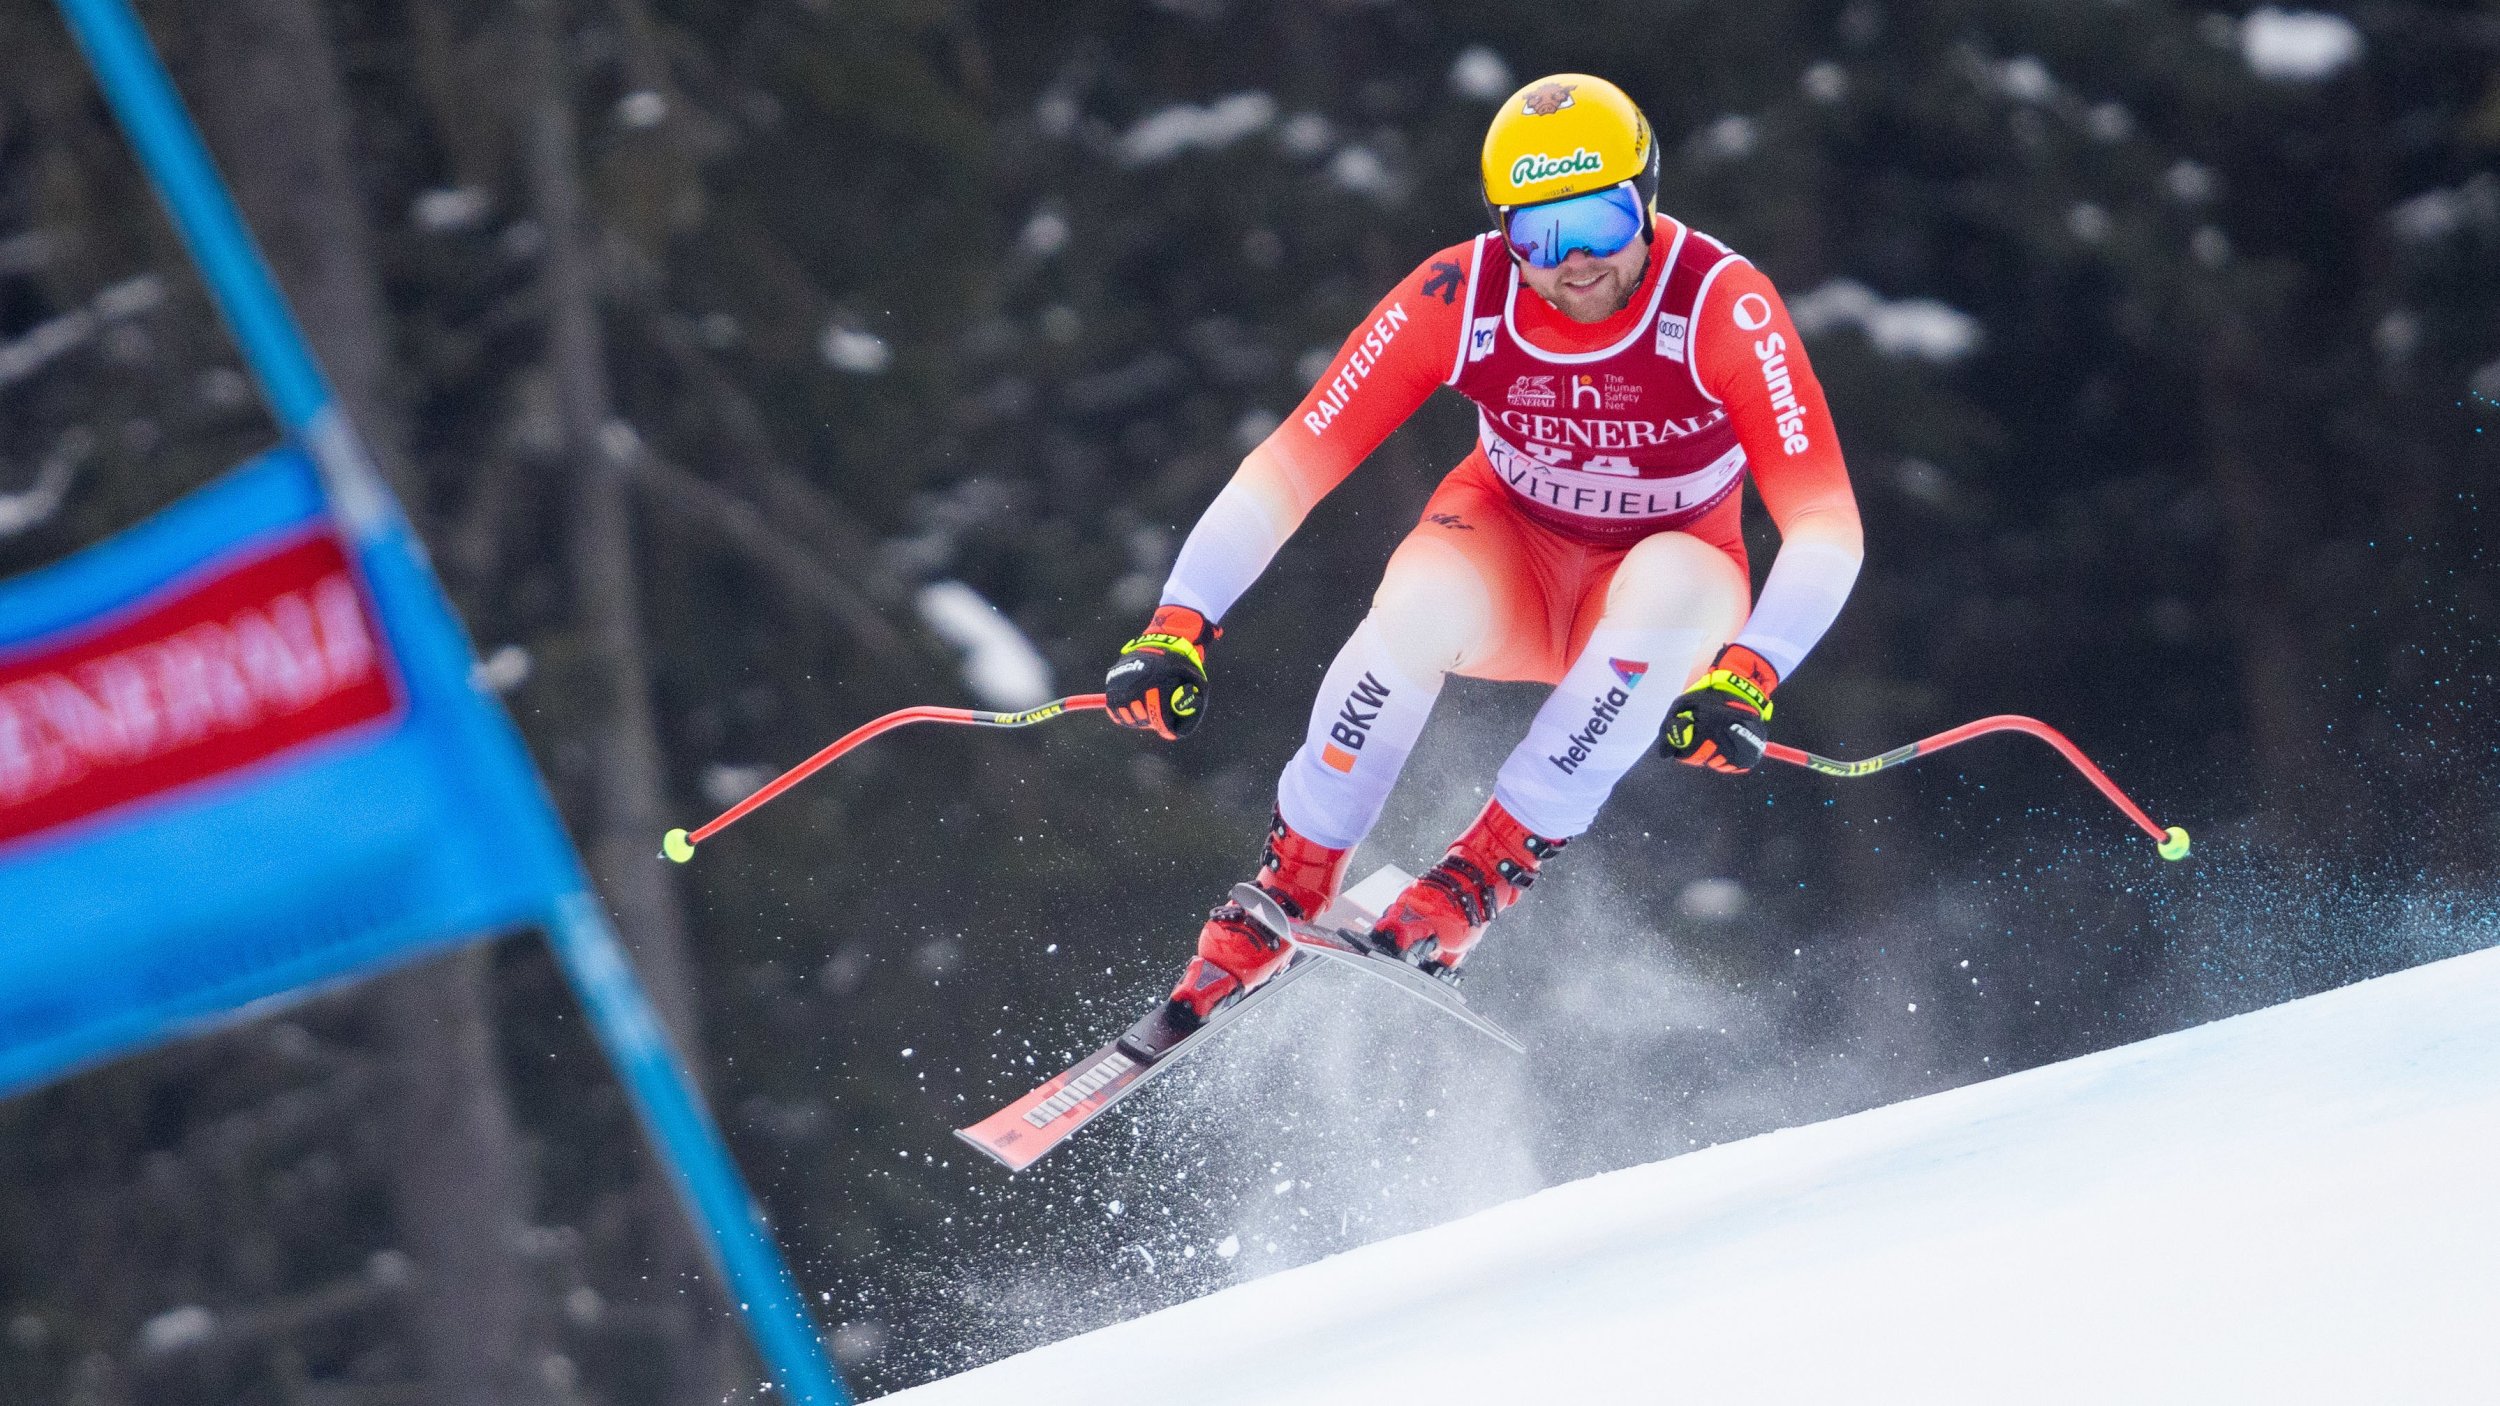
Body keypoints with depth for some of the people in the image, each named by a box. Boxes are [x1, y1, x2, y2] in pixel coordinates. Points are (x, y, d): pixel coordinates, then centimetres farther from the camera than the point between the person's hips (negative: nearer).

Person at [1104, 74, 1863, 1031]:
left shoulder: (1721, 305, -26)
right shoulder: (1461, 298, -21)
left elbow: (1826, 525, -30)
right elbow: (1290, 467, -20)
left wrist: (1747, 676, -46)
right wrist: (1179, 624, -31)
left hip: (1662, 587, -1)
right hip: (1513, 558, 1)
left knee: (1674, 581, -38)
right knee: (1423, 600, -35)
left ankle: (1492, 868, -26)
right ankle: (1289, 884, -16)